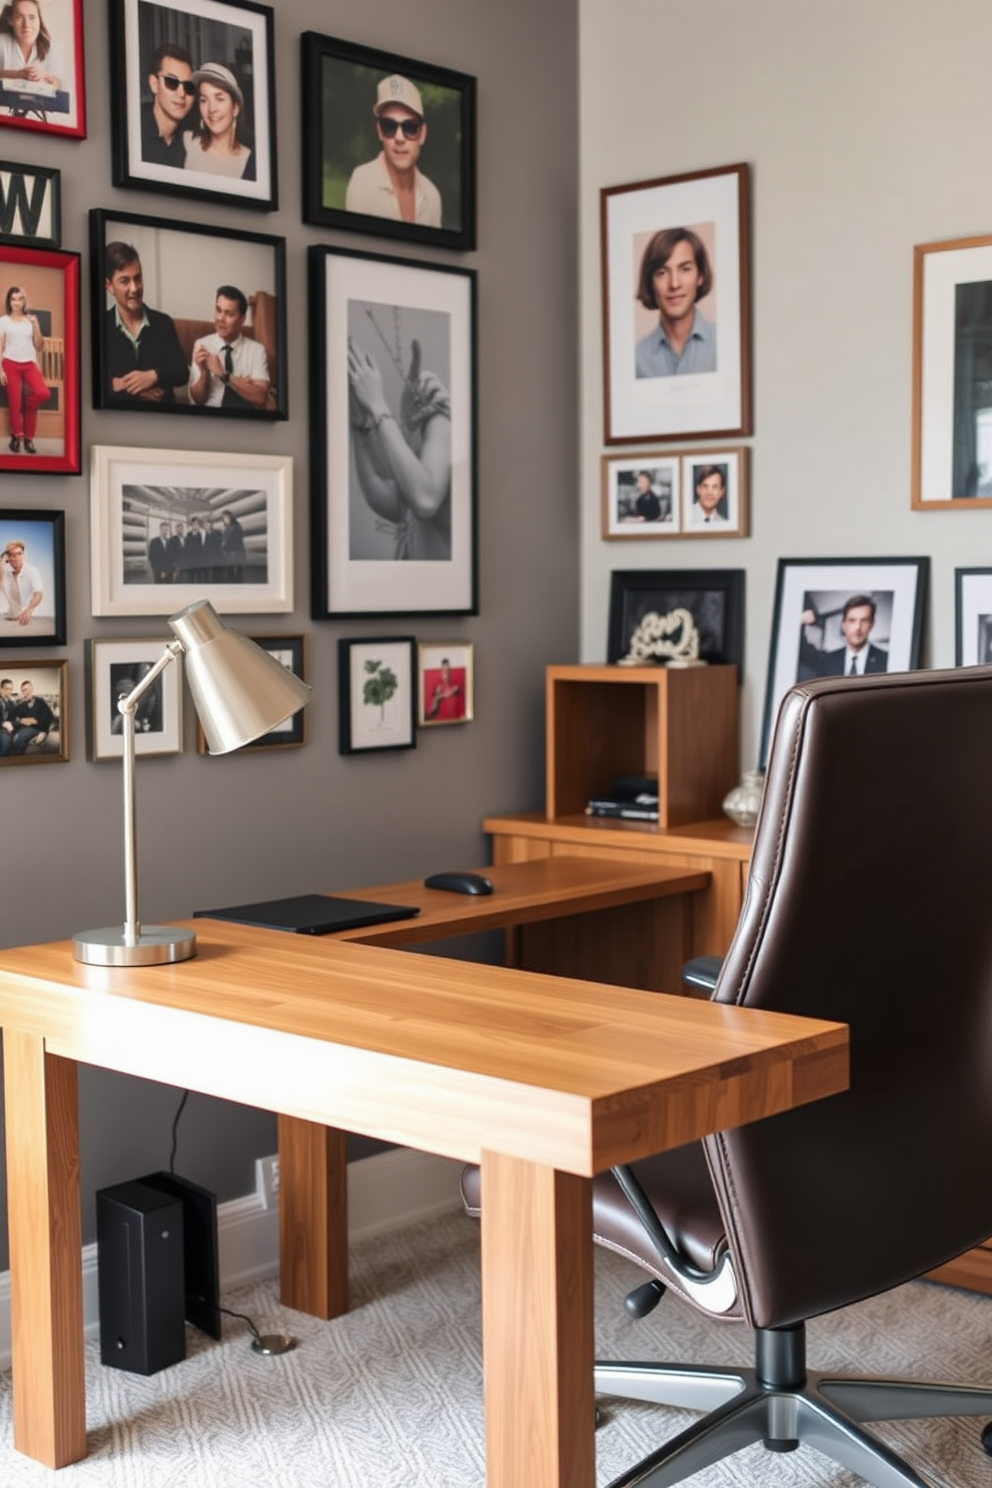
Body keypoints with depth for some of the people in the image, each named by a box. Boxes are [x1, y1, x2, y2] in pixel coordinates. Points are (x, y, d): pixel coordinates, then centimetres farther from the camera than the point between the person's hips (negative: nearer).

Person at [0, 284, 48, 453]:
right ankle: (17, 437, 8)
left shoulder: (30, 320, 12)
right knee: (14, 402, -6)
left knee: (43, 393, -21)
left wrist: (36, 326, -2)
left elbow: (39, 346, 10)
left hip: (29, 364, 2)